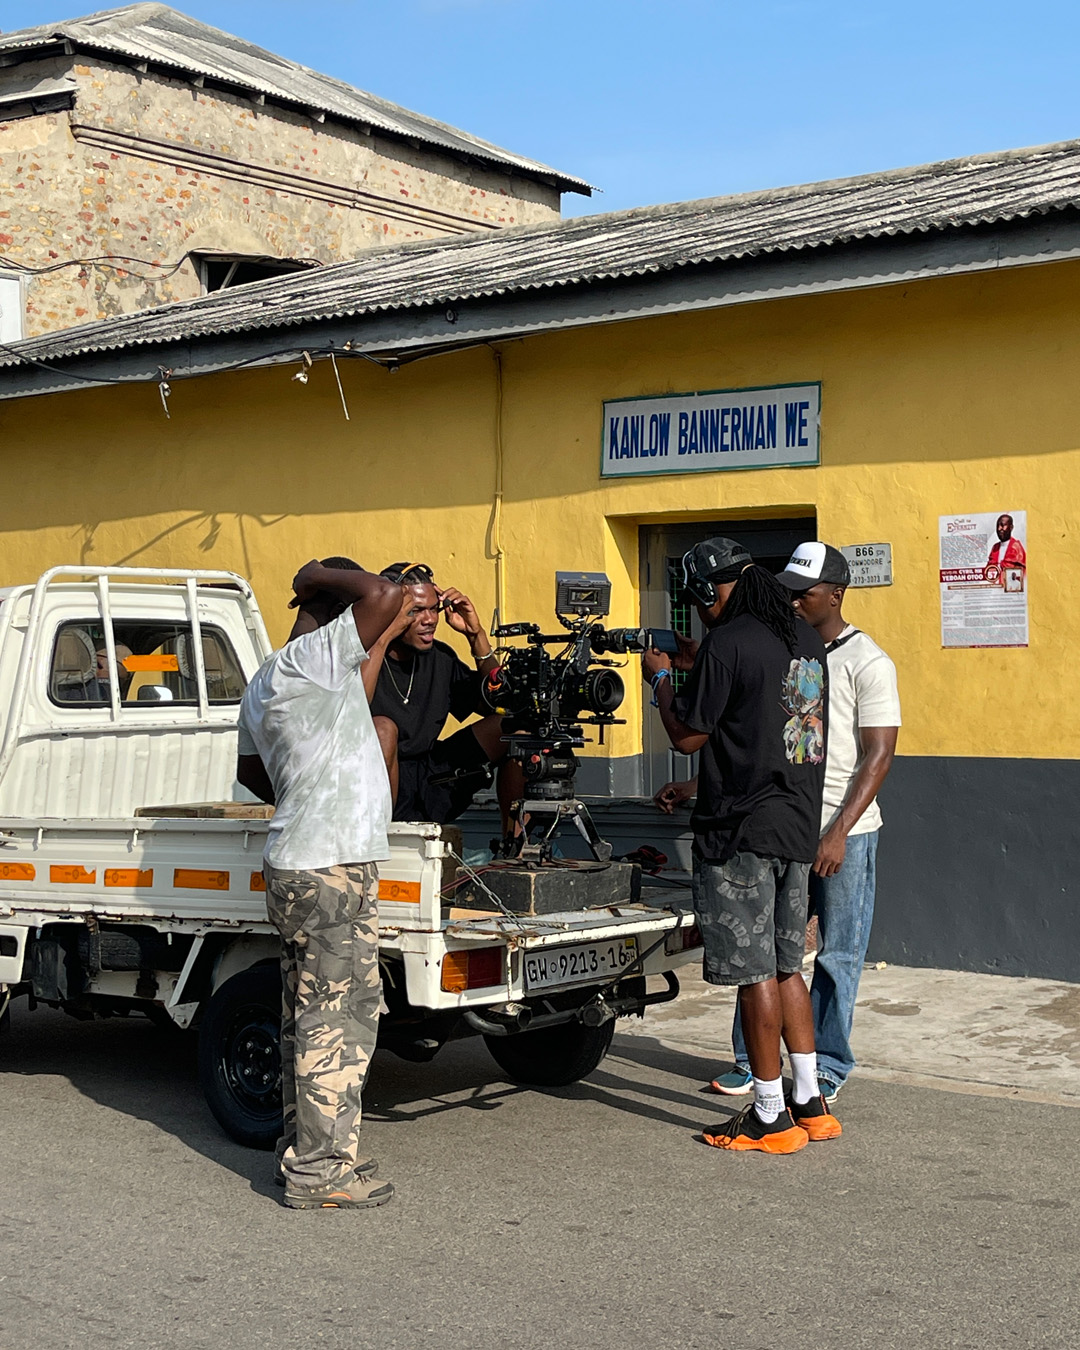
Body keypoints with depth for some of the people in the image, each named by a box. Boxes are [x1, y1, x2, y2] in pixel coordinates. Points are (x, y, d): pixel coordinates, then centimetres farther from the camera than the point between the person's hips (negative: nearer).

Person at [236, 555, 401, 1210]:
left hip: (295, 862, 10)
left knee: (309, 1017, 14)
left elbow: (251, 770, 31)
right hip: (333, 868, -10)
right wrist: (319, 576, -8)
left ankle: (305, 1152, 22)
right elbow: (384, 594, -23)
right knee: (339, 1018, -5)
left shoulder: (266, 681, 18)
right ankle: (321, 1169, -1)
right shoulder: (314, 659, -13)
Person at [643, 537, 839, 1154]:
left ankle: (770, 1117, 5)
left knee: (755, 972, -1)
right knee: (786, 965, 15)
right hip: (798, 826, 8)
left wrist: (662, 679, 6)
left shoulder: (727, 643, -15)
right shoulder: (807, 638, 11)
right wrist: (696, 668, 24)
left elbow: (687, 736, -10)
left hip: (742, 831, -8)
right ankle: (811, 1103, 18)